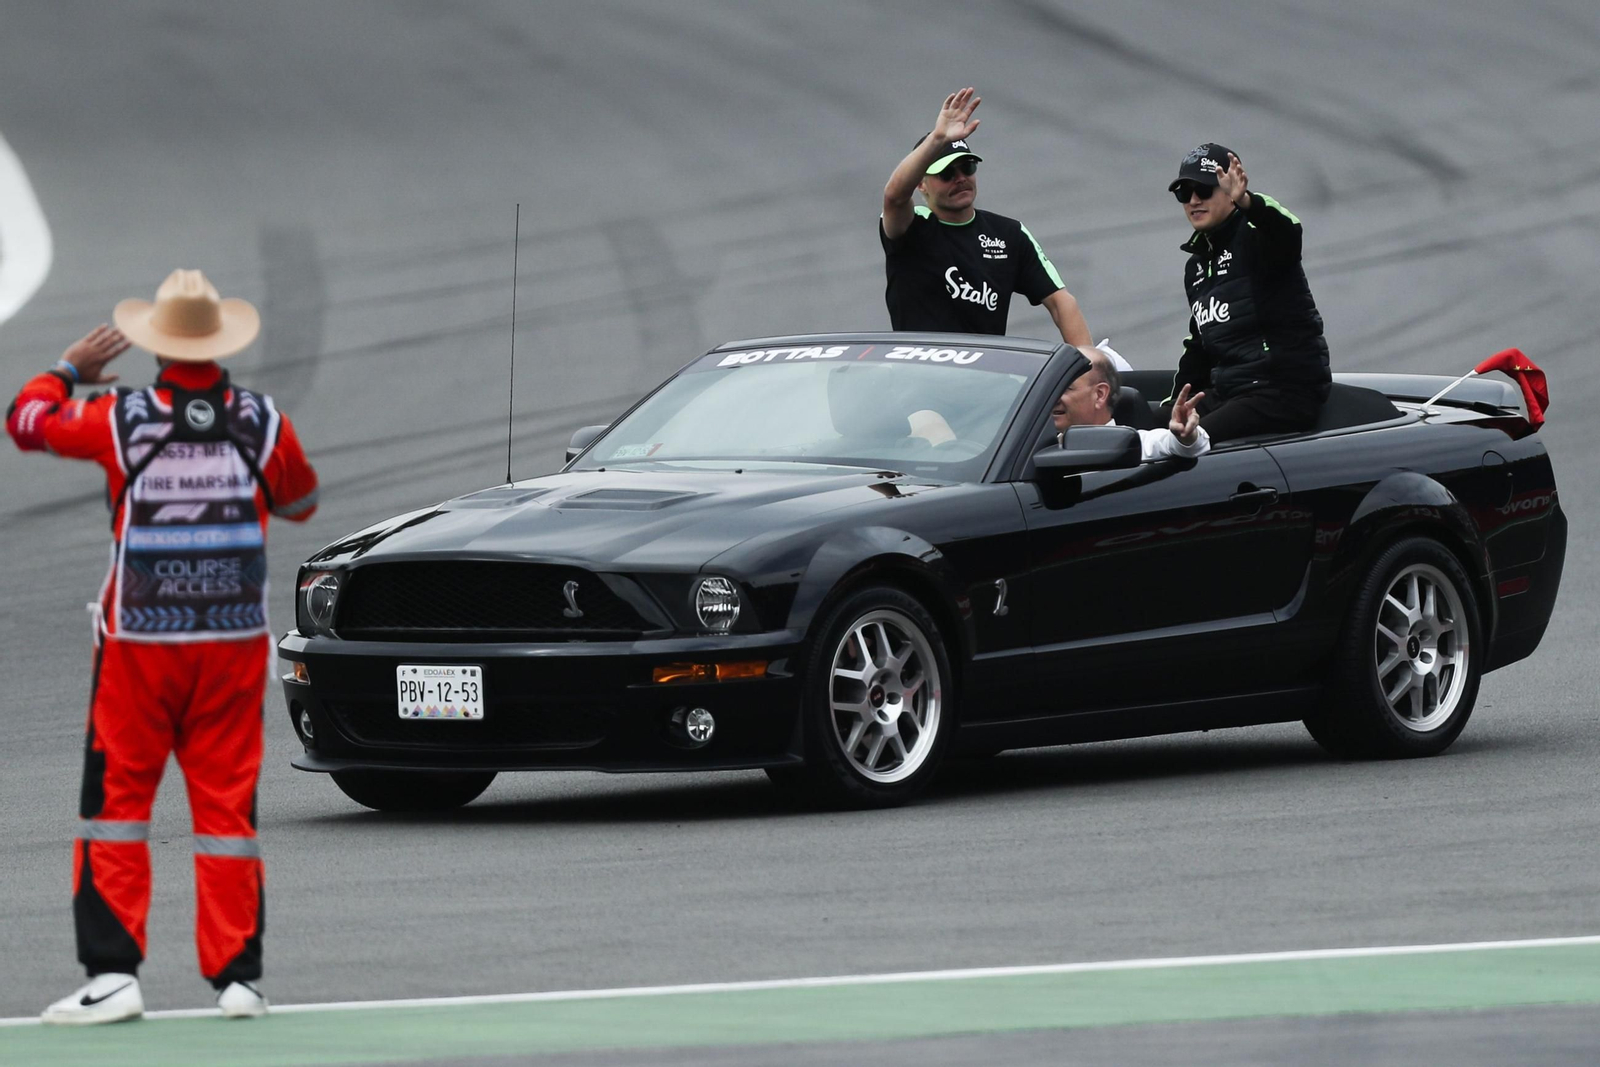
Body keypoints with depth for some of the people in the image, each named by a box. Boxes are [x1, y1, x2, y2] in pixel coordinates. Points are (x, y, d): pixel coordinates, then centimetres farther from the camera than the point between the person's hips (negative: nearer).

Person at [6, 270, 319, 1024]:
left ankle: (112, 970, -3)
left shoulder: (119, 420, -9)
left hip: (140, 638, -2)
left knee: (117, 795, 4)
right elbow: (302, 502, 14)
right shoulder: (263, 422, -4)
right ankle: (237, 975, 8)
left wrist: (69, 369, 26)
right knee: (227, 801, 7)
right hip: (234, 638, 2)